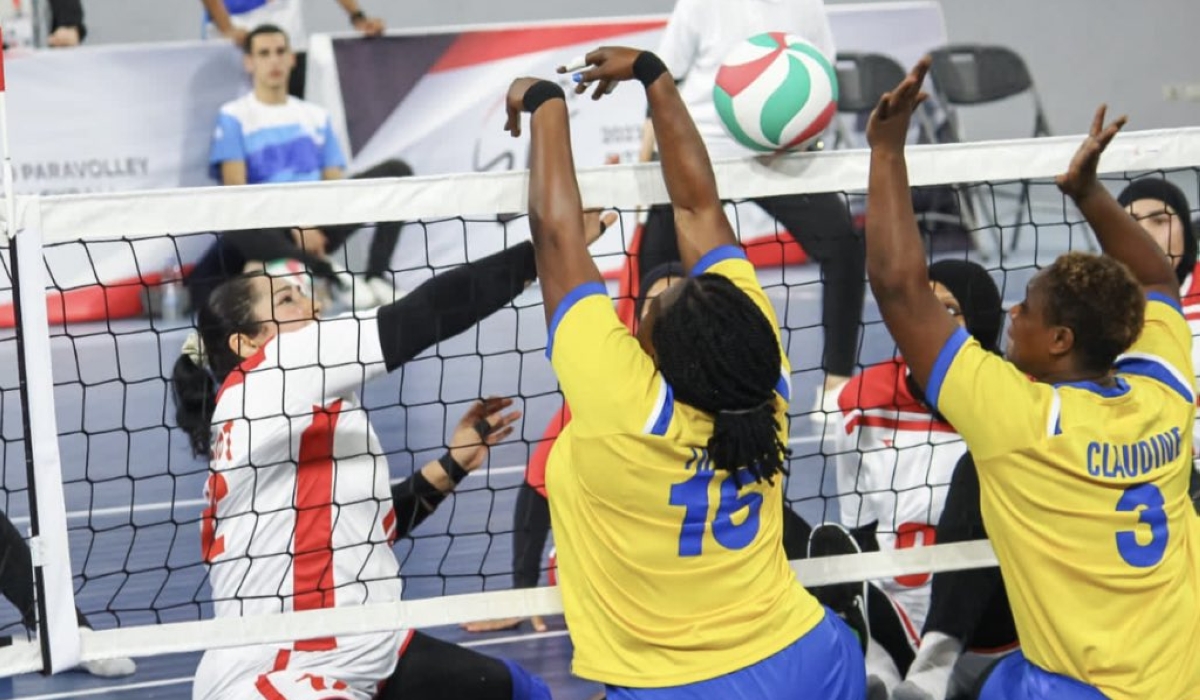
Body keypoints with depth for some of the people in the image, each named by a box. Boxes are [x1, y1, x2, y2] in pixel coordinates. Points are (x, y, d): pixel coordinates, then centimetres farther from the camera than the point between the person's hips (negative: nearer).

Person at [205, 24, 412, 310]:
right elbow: (235, 190, -6)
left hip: (318, 224, 4)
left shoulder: (316, 116, 19)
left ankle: (376, 277, -21)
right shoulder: (234, 117, 6)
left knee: (396, 171, -11)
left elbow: (335, 182, 12)